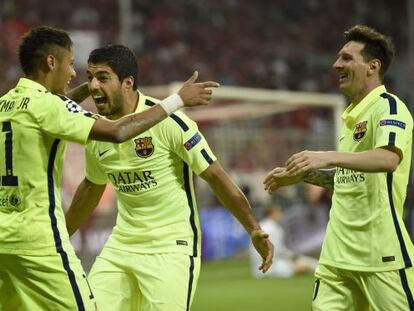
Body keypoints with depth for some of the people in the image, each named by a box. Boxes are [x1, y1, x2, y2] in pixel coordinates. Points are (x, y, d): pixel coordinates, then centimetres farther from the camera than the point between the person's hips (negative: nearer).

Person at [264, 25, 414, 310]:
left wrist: (329, 157, -39)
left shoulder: (388, 107, -8)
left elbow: (389, 158, -29)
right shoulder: (352, 115, 18)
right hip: (338, 253, 8)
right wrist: (301, 175, 20)